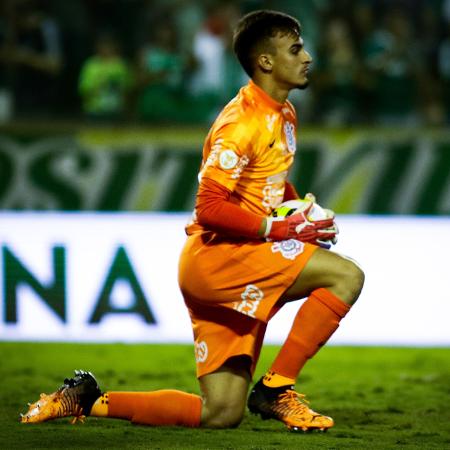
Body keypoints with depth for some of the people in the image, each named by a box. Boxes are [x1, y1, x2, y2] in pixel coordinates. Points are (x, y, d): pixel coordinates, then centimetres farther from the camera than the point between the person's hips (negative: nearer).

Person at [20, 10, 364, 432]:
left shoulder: (284, 115, 14)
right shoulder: (242, 122, -15)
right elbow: (210, 208, -21)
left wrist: (303, 210, 10)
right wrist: (279, 229, -20)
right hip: (214, 255, -9)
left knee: (221, 414, 3)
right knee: (347, 275, -23)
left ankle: (87, 398, 10)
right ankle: (276, 388, -14)